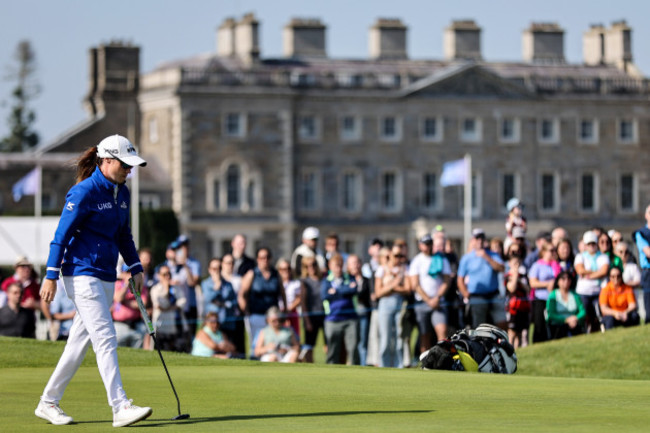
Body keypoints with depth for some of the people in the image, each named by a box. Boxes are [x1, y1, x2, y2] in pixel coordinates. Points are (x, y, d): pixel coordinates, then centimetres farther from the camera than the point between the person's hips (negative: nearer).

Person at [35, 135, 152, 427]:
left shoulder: (122, 193, 12)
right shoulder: (84, 192, -13)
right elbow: (62, 234, -12)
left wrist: (136, 268, 15)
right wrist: (51, 276, -14)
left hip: (106, 277, 9)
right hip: (82, 274, -9)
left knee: (79, 343, 10)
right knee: (106, 339, -14)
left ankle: (48, 403, 19)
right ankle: (120, 408, -18)